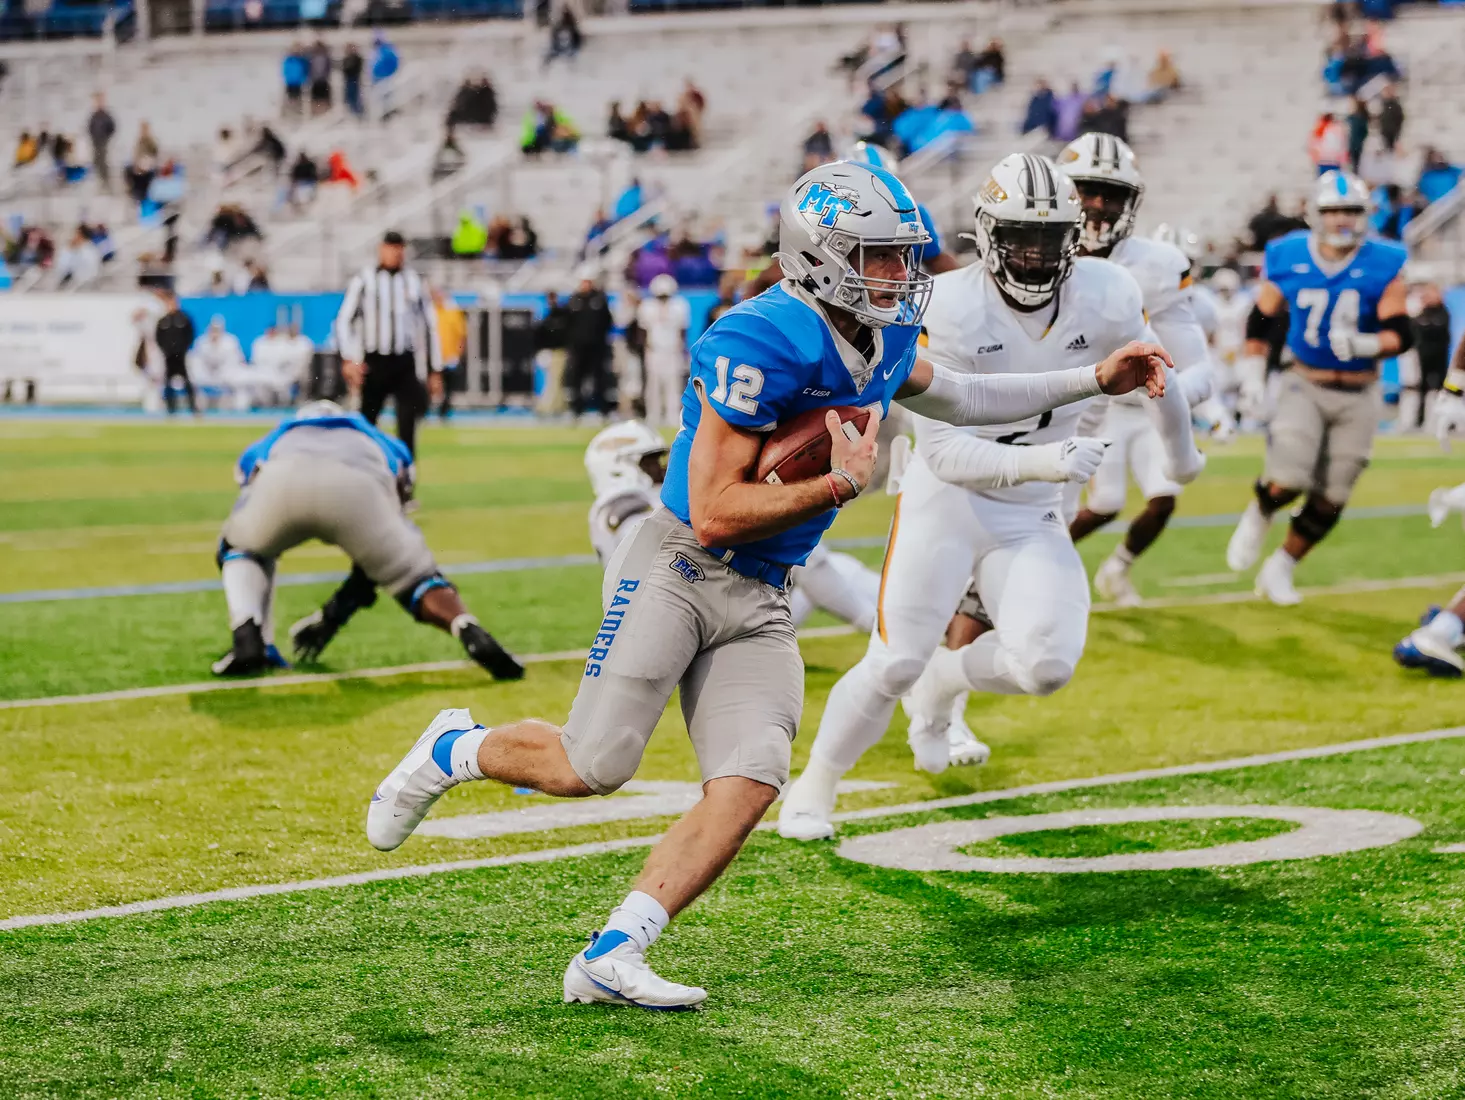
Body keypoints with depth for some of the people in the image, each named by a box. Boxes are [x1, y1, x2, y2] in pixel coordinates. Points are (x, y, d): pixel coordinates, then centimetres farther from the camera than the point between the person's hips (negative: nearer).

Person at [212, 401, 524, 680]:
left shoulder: (266, 448, 45)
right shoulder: (386, 449, 45)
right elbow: (379, 552, 43)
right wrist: (336, 613, 50)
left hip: (282, 481, 0)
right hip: (356, 489, 0)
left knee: (242, 548, 31)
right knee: (414, 574, 20)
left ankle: (247, 640, 6)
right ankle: (473, 635, -9)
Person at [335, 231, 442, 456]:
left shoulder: (415, 282, 7)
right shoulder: (364, 279, 0)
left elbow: (430, 326, 12)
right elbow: (344, 321, -2)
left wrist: (434, 369, 9)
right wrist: (349, 359, -14)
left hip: (405, 363, 1)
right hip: (373, 361, -1)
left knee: (407, 424, -12)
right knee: (367, 422, 8)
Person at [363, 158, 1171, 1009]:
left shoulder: (885, 338, 5)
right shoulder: (764, 343, -22)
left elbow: (951, 397, 29)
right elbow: (715, 516, -22)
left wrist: (1093, 382, 26)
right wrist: (842, 485, -20)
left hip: (761, 601, 7)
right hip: (677, 567, -7)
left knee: (750, 785, -11)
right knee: (596, 766, -11)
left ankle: (611, 958, -9)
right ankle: (454, 751, 20)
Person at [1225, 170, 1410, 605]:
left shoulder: (1382, 267, -11)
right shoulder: (1288, 260, -6)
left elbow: (1401, 334, -15)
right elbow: (1260, 319, 8)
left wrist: (1365, 344, -34)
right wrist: (1252, 371, 2)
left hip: (1358, 396, 1)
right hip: (1305, 386, -1)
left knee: (1329, 499, 5)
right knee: (1287, 481, -18)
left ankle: (1279, 570, 26)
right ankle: (1258, 515, 18)